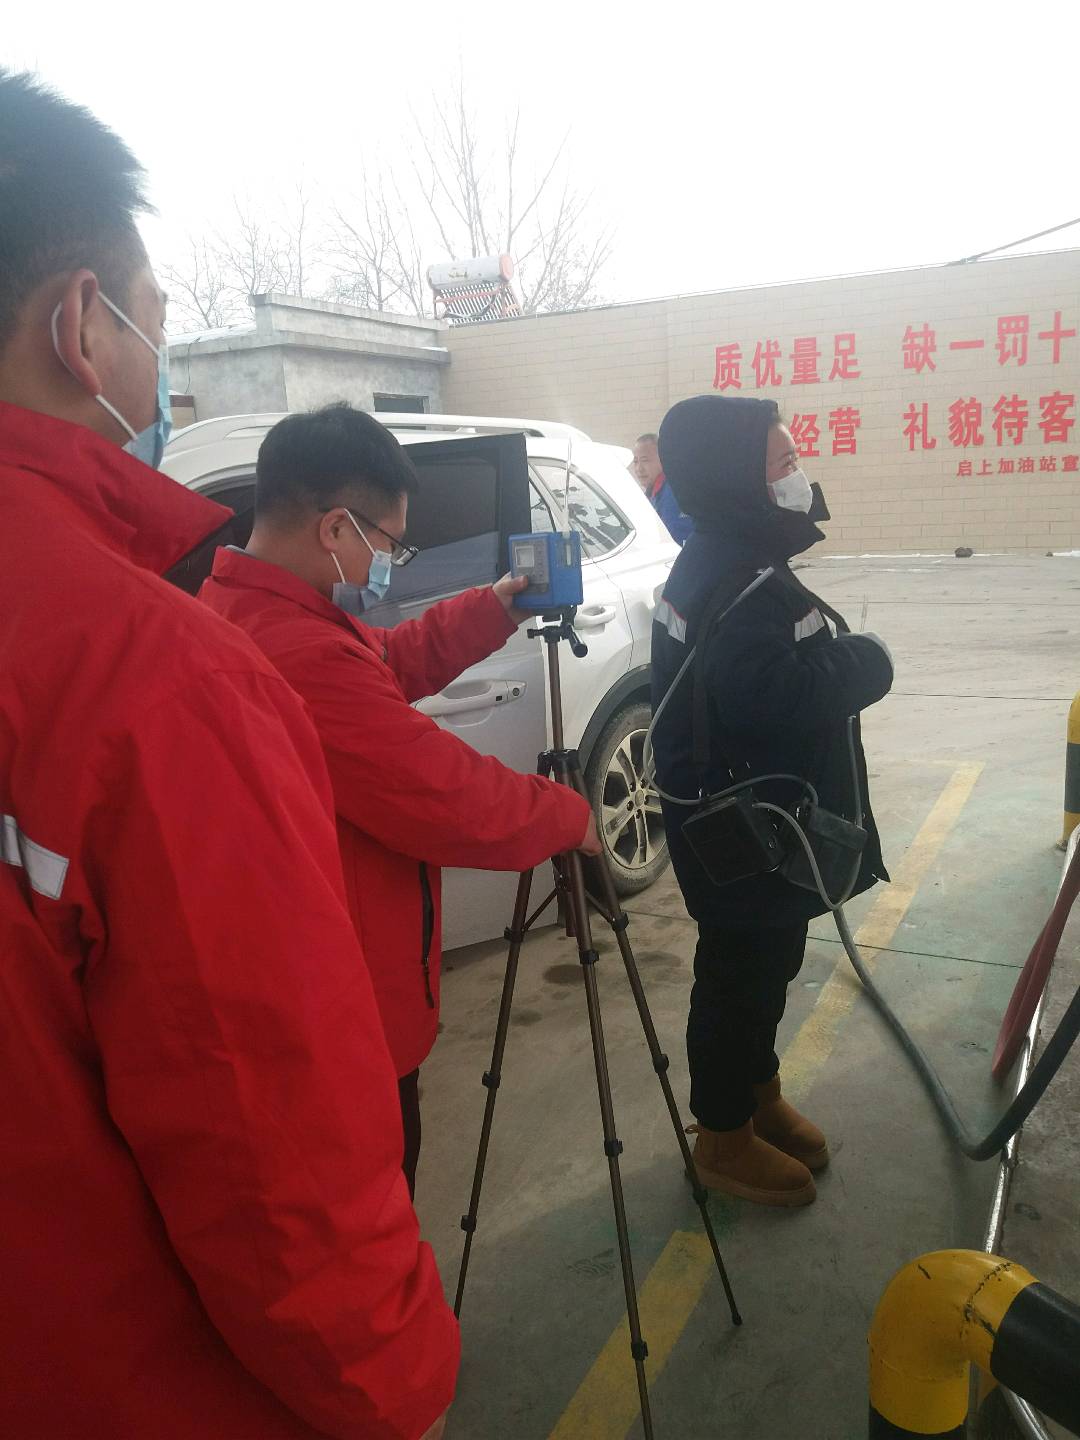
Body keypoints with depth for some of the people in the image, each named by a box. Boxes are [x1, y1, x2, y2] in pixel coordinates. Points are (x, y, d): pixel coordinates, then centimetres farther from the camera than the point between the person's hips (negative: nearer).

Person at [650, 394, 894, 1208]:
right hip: (743, 829, -10)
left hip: (761, 818, 10)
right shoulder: (732, 584, -25)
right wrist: (864, 663, -19)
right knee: (740, 977, 6)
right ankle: (725, 1140, 25)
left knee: (766, 968, 23)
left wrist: (837, 659, -2)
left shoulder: (732, 565, 9)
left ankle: (760, 1098, 42)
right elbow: (773, 696, -35)